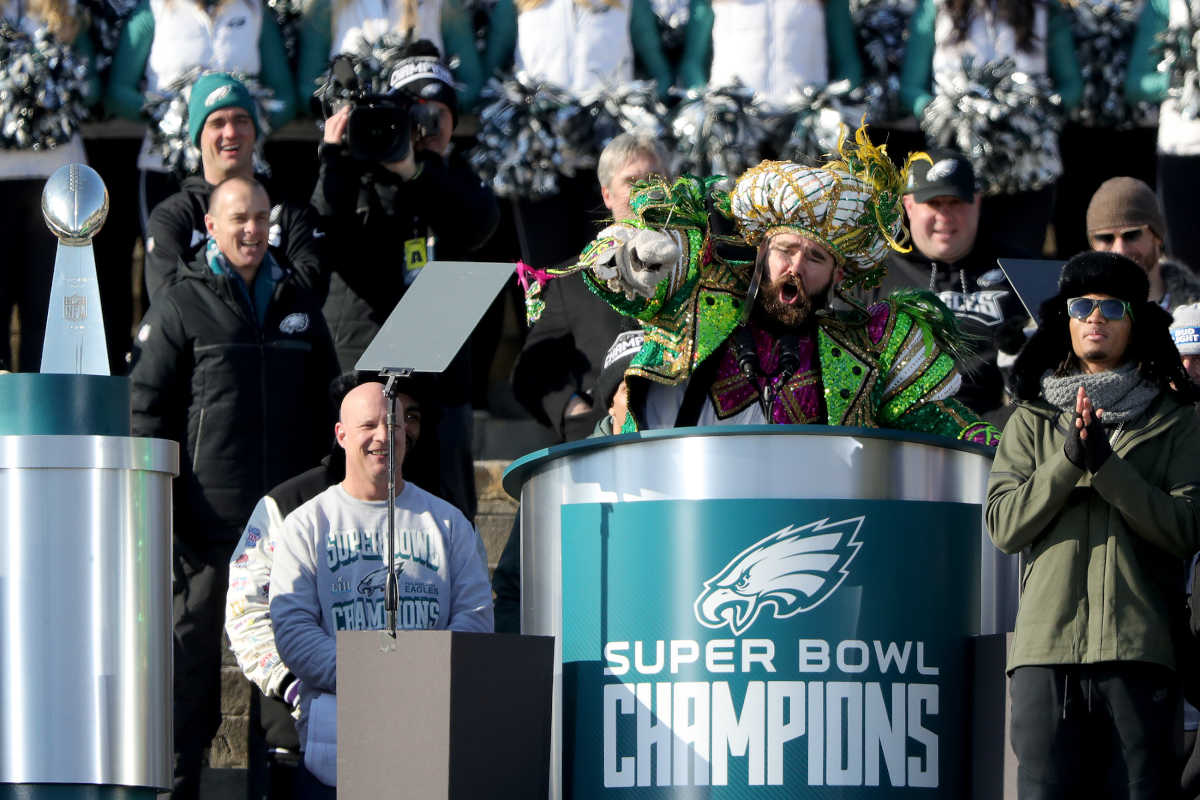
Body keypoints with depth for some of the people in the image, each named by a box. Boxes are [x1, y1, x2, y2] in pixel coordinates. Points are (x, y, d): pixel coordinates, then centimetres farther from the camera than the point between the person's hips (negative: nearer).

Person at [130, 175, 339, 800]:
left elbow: (327, 401, 23)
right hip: (207, 515, -4)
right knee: (192, 642, -4)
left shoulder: (296, 302, 16)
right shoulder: (180, 307, 1)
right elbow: (146, 408, -2)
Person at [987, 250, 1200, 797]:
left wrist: (1105, 464, -11)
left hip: (1139, 650, -1)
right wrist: (1069, 460, -9)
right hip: (1047, 648, 1)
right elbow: (1003, 526, 5)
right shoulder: (1031, 423, 17)